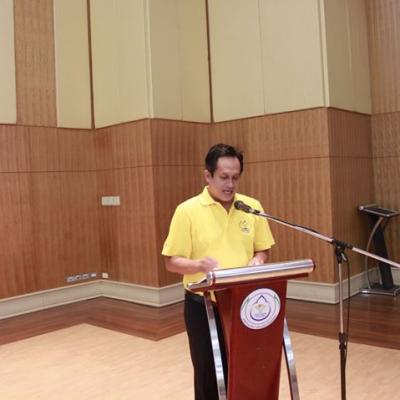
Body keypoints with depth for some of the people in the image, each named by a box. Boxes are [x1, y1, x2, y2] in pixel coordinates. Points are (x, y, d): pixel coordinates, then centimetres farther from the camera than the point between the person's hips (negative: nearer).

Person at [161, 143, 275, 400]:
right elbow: (172, 262, -8)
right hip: (203, 306, -3)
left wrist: (257, 261, -12)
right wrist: (199, 265, -27)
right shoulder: (188, 210, -9)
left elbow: (263, 250, 11)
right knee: (208, 373, 9)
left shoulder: (252, 207, 2)